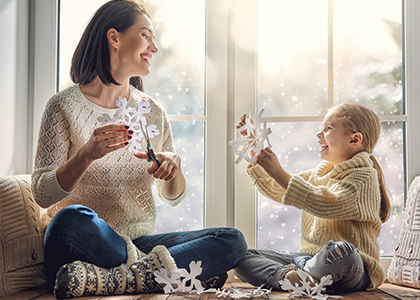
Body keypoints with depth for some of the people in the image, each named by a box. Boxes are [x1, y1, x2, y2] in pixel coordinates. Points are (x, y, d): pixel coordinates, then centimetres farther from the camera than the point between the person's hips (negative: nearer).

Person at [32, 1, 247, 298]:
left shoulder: (153, 112, 12)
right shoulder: (65, 106, -1)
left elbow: (174, 196, 14)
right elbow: (42, 194, -7)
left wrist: (171, 167, -9)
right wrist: (87, 155, -24)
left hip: (139, 240, 5)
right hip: (86, 245, -4)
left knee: (233, 241, -17)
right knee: (71, 218, -38)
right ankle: (156, 271, -18)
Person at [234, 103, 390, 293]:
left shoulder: (364, 177, -8)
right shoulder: (319, 174, 18)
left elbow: (327, 204, -25)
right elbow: (275, 190, 23)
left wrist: (279, 174, -29)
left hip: (354, 271, -7)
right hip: (310, 256, 7)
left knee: (341, 251, -43)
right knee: (243, 257, -6)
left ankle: (298, 267, -15)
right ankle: (284, 276, -33)